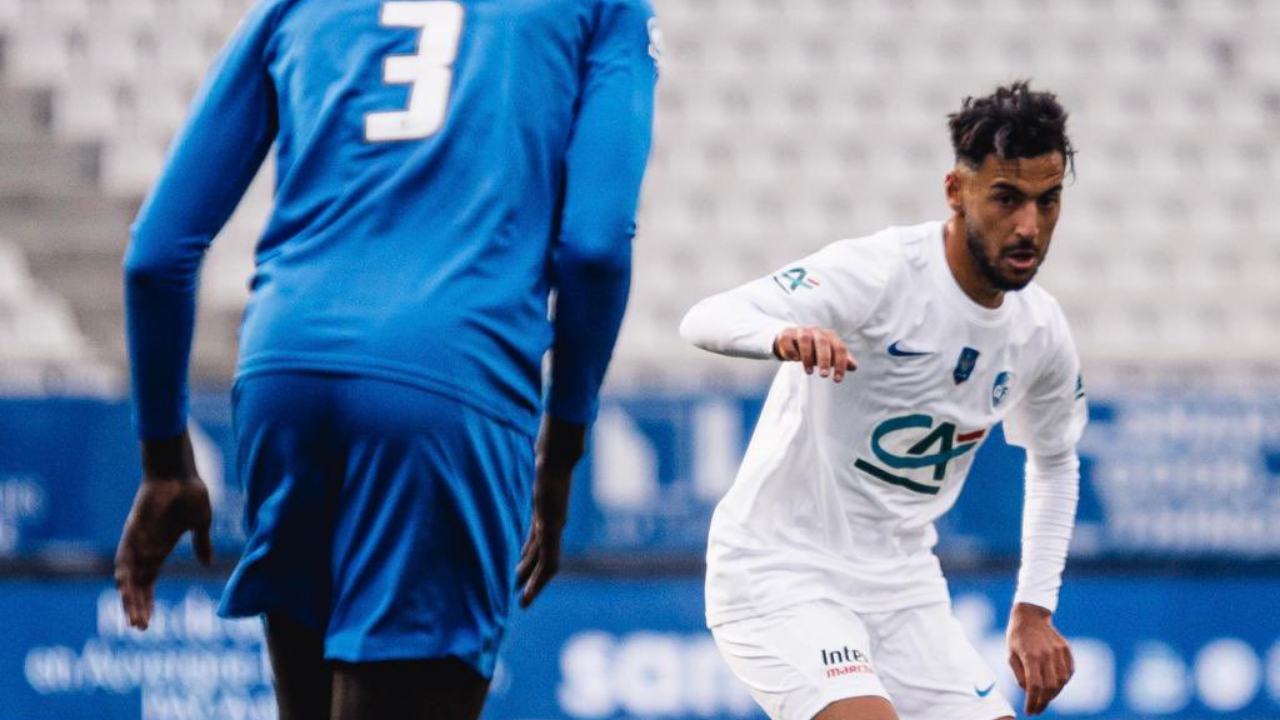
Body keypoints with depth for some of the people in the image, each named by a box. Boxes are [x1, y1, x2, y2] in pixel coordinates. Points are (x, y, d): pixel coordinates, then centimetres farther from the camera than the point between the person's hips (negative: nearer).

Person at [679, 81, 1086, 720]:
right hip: (779, 573, -7)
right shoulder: (879, 273, -18)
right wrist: (787, 335, -53)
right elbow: (706, 320, -31)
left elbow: (1053, 462, 22)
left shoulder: (1040, 332, 2)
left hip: (903, 588, 7)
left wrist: (1034, 609, 13)